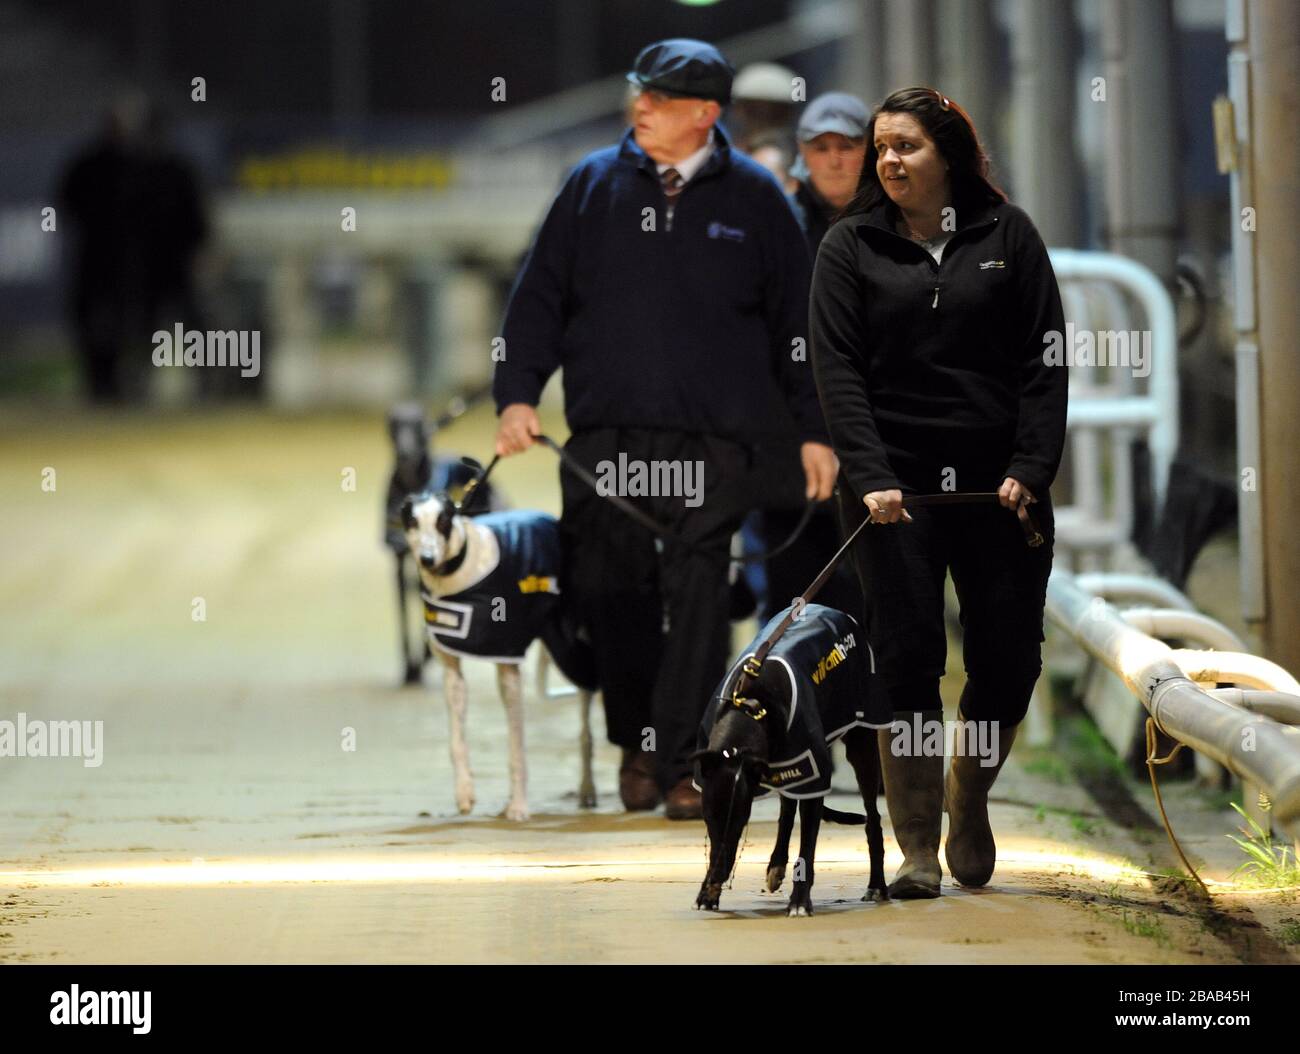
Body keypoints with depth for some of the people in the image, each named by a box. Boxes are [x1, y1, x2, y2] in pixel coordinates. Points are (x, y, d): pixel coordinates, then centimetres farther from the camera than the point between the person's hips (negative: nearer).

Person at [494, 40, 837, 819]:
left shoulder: (753, 198, 5)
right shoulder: (594, 185, 8)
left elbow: (797, 317, 9)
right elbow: (540, 294, 10)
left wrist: (816, 429, 6)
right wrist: (518, 394, -1)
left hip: (713, 437, -1)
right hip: (606, 433, 2)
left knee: (698, 597, -6)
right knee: (609, 592, 3)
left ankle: (681, 762, -1)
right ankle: (635, 740, 23)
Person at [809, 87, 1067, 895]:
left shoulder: (1007, 234, 5)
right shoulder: (851, 246, 3)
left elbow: (1045, 357, 2)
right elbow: (838, 369, -4)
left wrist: (1031, 468, -8)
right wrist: (869, 478, -16)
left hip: (1001, 485, 1)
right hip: (897, 486, -1)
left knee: (1010, 661, 2)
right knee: (907, 660, -6)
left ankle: (969, 800, 28)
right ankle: (918, 849, -1)